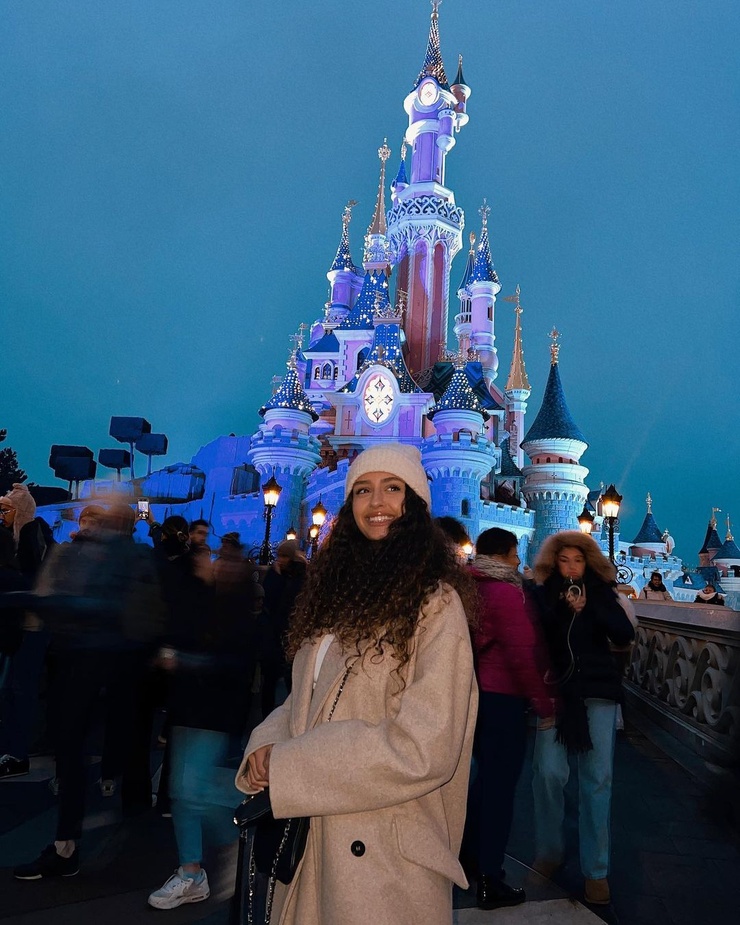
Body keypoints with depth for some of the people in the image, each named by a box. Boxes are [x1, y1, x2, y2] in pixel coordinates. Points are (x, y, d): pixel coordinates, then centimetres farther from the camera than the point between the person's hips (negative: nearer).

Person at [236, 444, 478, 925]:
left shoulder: (436, 603, -15)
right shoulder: (340, 590, 8)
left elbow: (423, 750, -20)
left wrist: (286, 769, -17)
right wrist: (267, 745, -9)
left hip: (387, 854, -6)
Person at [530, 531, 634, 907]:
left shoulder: (600, 591, 5)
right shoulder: (543, 594, 3)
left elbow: (625, 635, -4)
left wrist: (590, 607, -16)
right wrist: (564, 610, -15)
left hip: (597, 690, 1)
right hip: (553, 689, 0)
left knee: (598, 777, 0)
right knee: (549, 772, -6)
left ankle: (596, 870, 11)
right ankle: (549, 852, 15)